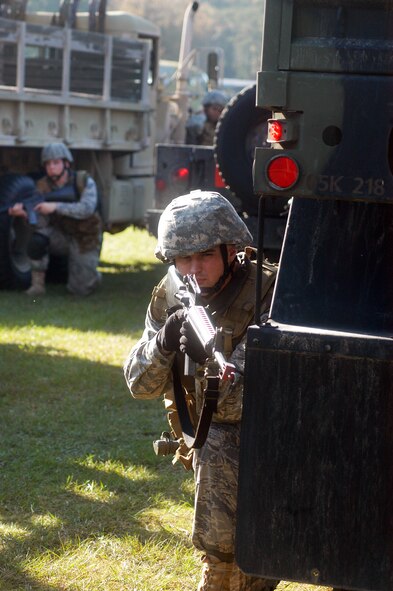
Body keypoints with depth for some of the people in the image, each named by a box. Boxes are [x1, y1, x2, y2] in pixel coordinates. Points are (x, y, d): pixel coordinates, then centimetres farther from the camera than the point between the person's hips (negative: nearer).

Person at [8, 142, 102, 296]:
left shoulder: (85, 182, -17)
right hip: (61, 235, 2)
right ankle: (37, 283, -14)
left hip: (84, 239, -2)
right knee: (37, 238, -31)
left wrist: (55, 206, -45)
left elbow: (86, 209, -34)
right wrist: (23, 213, -41)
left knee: (80, 290, -11)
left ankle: (90, 275, 25)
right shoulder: (42, 187, -11)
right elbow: (40, 223, -19)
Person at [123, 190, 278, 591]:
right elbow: (140, 385, -5)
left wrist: (207, 359, -40)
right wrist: (163, 343, -22)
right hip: (203, 436, 5)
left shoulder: (267, 292, -18)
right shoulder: (170, 296, -2)